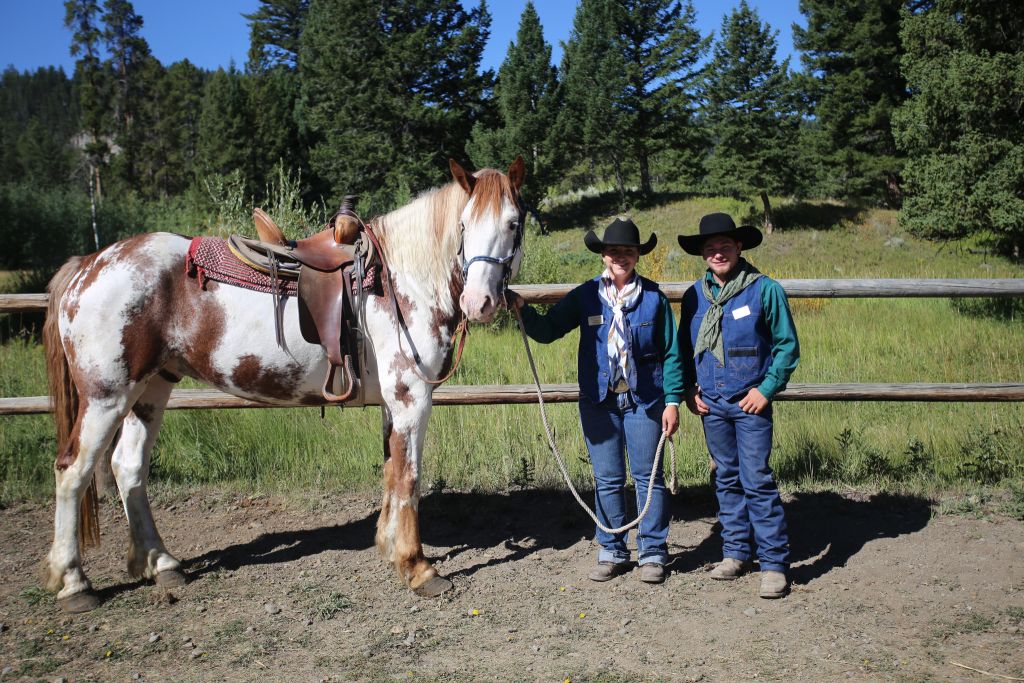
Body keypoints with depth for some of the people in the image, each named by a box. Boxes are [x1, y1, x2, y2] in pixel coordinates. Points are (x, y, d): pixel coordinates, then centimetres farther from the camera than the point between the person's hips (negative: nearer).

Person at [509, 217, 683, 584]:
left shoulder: (653, 297, -2)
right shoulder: (586, 296, 1)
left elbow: (671, 353, 0)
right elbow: (547, 330, 0)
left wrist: (673, 401, -4)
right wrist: (522, 309, -18)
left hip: (644, 400, -1)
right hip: (598, 401, 2)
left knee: (648, 477, 5)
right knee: (607, 480, 9)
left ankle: (653, 553, 17)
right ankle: (612, 552, 22)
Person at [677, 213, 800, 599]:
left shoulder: (765, 290, -6)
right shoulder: (694, 296, 7)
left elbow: (787, 345, -3)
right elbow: (684, 348, 16)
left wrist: (767, 388, -11)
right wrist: (689, 389, 5)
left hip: (750, 403, -4)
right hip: (710, 404, 5)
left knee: (757, 481, -6)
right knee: (726, 480, 12)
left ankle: (774, 563, 2)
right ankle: (736, 552, 24)